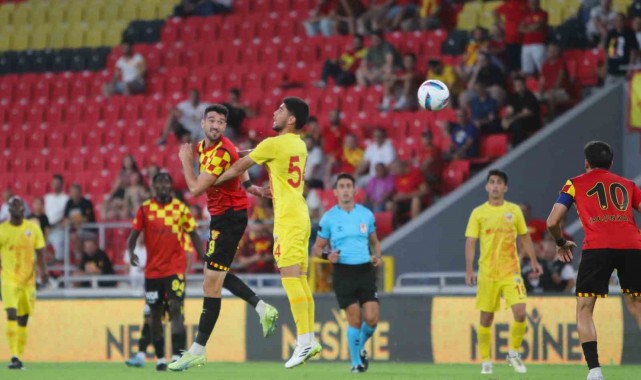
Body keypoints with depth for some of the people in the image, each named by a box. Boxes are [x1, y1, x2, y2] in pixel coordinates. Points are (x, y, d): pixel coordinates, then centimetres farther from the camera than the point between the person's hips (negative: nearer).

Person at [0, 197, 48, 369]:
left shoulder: (33, 229, 5)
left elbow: (40, 252, 5)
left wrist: (43, 271, -10)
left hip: (28, 279, 3)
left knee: (23, 319, 8)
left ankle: (20, 356, 18)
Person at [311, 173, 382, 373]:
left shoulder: (366, 214, 8)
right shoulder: (329, 218, 0)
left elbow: (374, 242, 20)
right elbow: (317, 248, 6)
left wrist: (377, 256, -1)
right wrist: (327, 255, -16)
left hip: (365, 270, 2)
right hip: (343, 272, -2)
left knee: (371, 319, -7)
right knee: (355, 320, -8)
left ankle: (361, 348, 24)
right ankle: (356, 362, 10)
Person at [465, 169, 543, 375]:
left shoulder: (514, 210, 5)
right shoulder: (478, 213, 0)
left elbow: (525, 237, 14)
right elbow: (470, 242, -2)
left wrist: (534, 261, 9)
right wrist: (469, 270, -11)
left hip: (511, 272, 1)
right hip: (487, 273, 0)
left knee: (520, 313, -13)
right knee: (486, 318, 4)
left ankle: (514, 354, 8)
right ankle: (485, 361, 17)